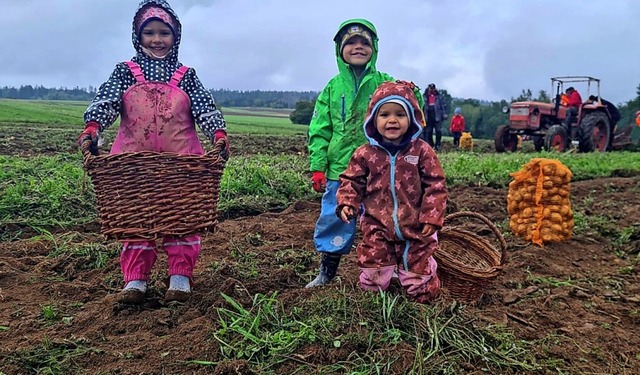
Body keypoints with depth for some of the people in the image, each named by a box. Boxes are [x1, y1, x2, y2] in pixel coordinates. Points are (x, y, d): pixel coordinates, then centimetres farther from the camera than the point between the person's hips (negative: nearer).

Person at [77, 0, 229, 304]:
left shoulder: (186, 76, 11)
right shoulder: (126, 72, 9)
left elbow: (206, 109, -2)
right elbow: (105, 102, -7)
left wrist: (219, 135, -22)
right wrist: (92, 128, -27)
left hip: (180, 164, 0)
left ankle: (180, 278, 8)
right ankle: (135, 280, 10)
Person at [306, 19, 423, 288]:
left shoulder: (385, 84, 4)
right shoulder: (333, 87, 6)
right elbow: (319, 131, 4)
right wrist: (318, 167, -2)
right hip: (339, 170, 1)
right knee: (334, 220, 7)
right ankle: (327, 271, 24)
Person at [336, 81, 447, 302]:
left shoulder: (422, 151, -5)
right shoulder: (365, 154, -3)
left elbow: (435, 186, -3)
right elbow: (352, 182, 5)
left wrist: (432, 217, -10)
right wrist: (347, 204, -12)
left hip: (415, 229, 0)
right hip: (377, 229, 1)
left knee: (420, 291, 11)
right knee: (372, 282, 12)